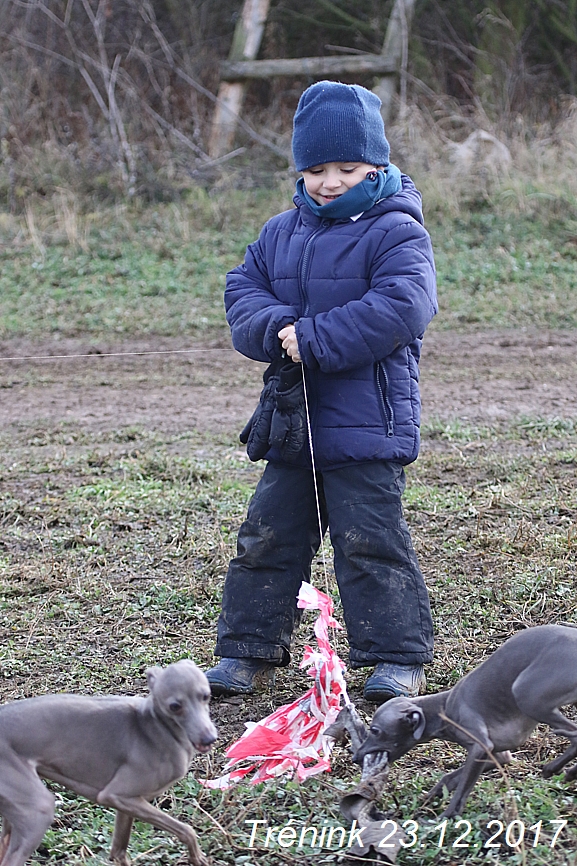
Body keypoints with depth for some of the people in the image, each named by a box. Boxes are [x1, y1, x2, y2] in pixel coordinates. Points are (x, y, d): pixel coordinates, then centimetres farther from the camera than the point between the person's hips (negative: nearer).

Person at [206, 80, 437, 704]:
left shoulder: (396, 231, -8)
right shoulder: (282, 232, 13)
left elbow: (400, 308, -20)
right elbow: (243, 290, 9)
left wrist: (312, 339, -22)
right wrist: (277, 328, -14)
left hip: (367, 423, -6)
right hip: (294, 421, 7)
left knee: (370, 540, -4)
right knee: (268, 535, 10)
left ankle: (398, 657, 6)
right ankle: (249, 651, 20)